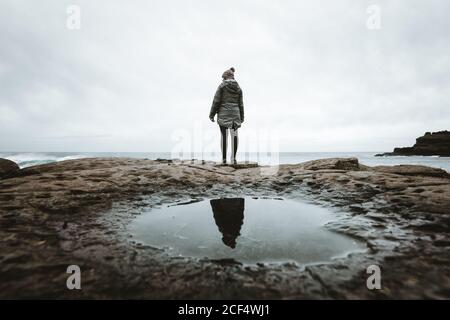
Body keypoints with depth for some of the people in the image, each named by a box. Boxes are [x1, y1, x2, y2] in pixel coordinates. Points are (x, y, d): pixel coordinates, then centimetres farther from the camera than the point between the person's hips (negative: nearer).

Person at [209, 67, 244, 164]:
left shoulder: (222, 86, -1)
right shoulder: (238, 88, 12)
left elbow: (216, 101, -4)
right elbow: (240, 104, 12)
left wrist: (212, 114, 3)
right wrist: (241, 117, 19)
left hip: (223, 114, -3)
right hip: (235, 113, 3)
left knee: (224, 135, -2)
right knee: (234, 135, 1)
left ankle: (224, 158, 0)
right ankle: (233, 158, -3)